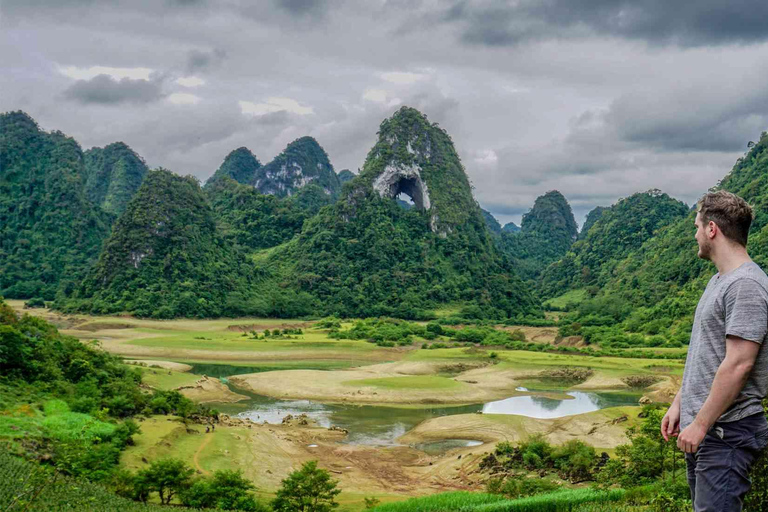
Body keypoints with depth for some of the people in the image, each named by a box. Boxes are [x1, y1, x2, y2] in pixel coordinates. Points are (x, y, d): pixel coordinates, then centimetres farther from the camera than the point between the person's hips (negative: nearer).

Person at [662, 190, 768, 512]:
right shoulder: (718, 280, 15)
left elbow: (738, 365, -23)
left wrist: (700, 425, -21)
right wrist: (679, 404, 18)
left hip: (726, 432, -10)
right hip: (700, 428, 10)